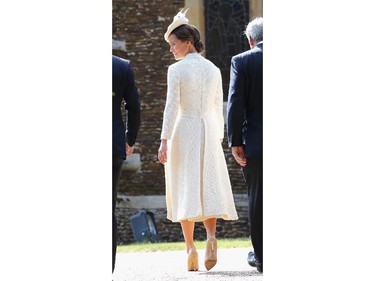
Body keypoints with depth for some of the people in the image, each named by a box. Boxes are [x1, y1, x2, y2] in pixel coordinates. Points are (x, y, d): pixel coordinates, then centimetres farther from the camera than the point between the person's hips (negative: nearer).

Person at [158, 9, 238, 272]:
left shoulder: (177, 70, -7)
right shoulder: (214, 70, 7)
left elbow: (172, 106, -12)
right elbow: (218, 108, 10)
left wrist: (164, 141, -12)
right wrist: (218, 139, 17)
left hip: (183, 131, -3)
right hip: (209, 131, 3)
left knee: (186, 190, 1)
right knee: (209, 188, 6)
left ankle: (190, 247, -6)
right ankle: (211, 236, -17)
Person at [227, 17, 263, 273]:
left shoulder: (241, 62, -4)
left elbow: (235, 104, -9)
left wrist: (235, 142, -5)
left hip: (255, 143, -2)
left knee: (257, 199, 6)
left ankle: (262, 256, 9)